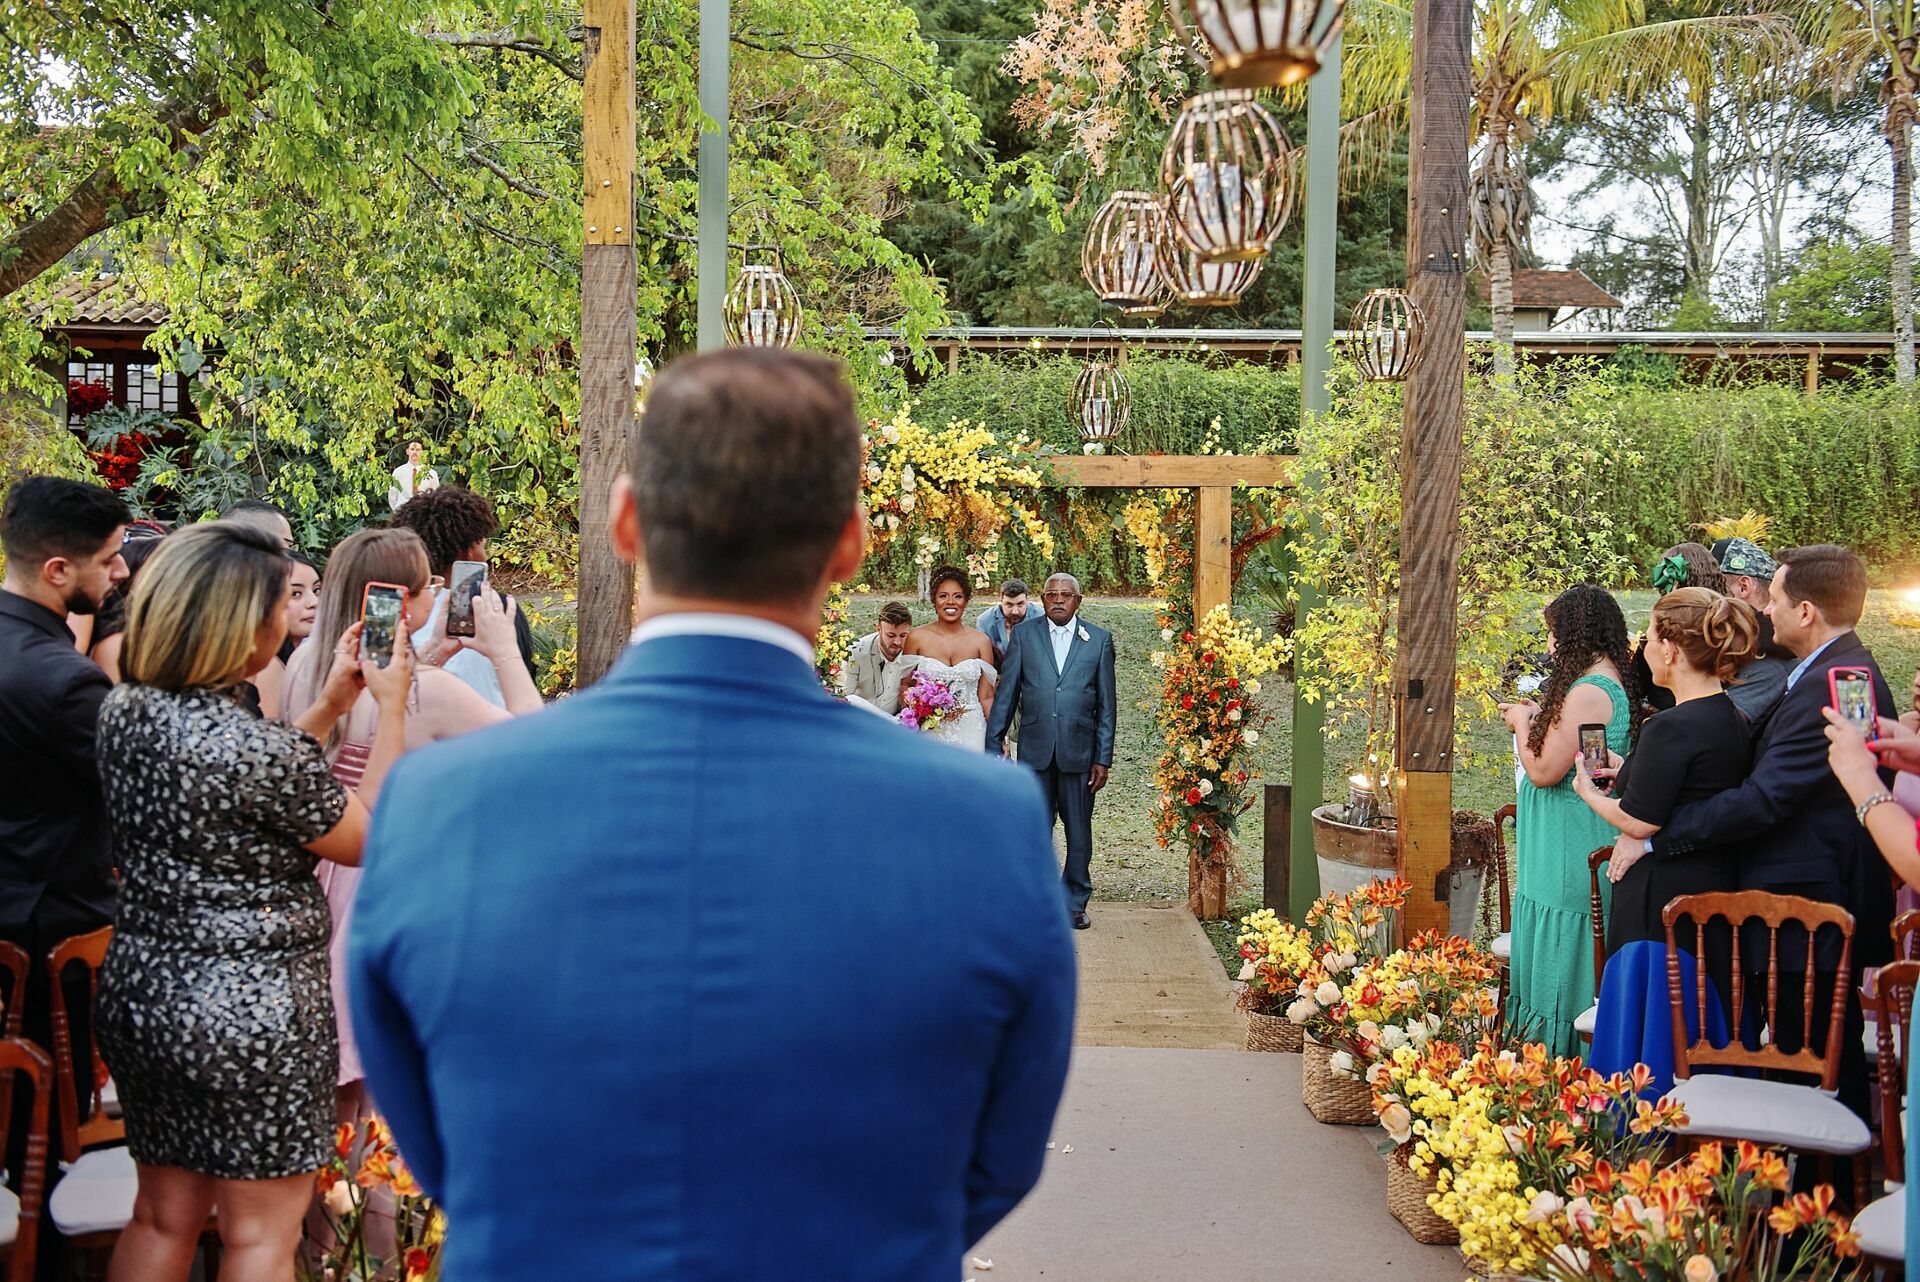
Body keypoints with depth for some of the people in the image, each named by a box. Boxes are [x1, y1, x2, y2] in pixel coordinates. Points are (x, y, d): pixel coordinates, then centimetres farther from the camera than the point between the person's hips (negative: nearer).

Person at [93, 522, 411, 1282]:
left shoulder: (124, 710, -1)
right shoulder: (260, 749, -24)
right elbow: (367, 839, -9)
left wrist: (329, 708, 13)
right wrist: (391, 711, -4)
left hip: (142, 989, 8)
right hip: (251, 1012, -7)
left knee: (162, 1220, 21)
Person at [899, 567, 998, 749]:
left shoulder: (980, 641, 2)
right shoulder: (916, 637, 0)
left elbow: (986, 697, 4)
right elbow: (905, 685, 8)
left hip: (969, 733, 1)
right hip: (928, 731, -1)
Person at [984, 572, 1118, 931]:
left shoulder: (1099, 639, 5)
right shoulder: (1023, 635, 5)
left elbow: (1106, 705, 5)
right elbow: (1006, 695, 4)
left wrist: (1103, 758, 1)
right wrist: (993, 746, -1)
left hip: (1079, 751, 0)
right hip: (1035, 750, 0)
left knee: (1079, 833, 8)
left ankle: (1075, 903, 20)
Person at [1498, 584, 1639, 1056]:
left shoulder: (1589, 693, -20)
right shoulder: (1614, 684, 11)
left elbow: (1544, 770, -19)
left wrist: (1523, 724, -3)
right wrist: (1537, 719, 14)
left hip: (1570, 856, -10)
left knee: (1563, 964, -1)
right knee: (1555, 965, 16)